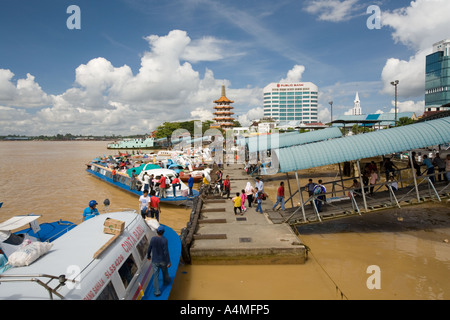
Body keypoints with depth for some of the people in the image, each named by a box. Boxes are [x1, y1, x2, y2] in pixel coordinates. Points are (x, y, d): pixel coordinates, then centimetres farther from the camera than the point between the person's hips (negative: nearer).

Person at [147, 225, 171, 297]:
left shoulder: (153, 239, -10)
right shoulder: (164, 240, -20)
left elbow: (149, 249, 1)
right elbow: (166, 252, -20)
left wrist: (148, 256, 21)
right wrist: (169, 262, -12)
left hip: (154, 261, 1)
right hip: (163, 260, -1)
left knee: (155, 276, 7)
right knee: (165, 271, 26)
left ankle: (157, 291, 9)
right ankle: (166, 282, 50)